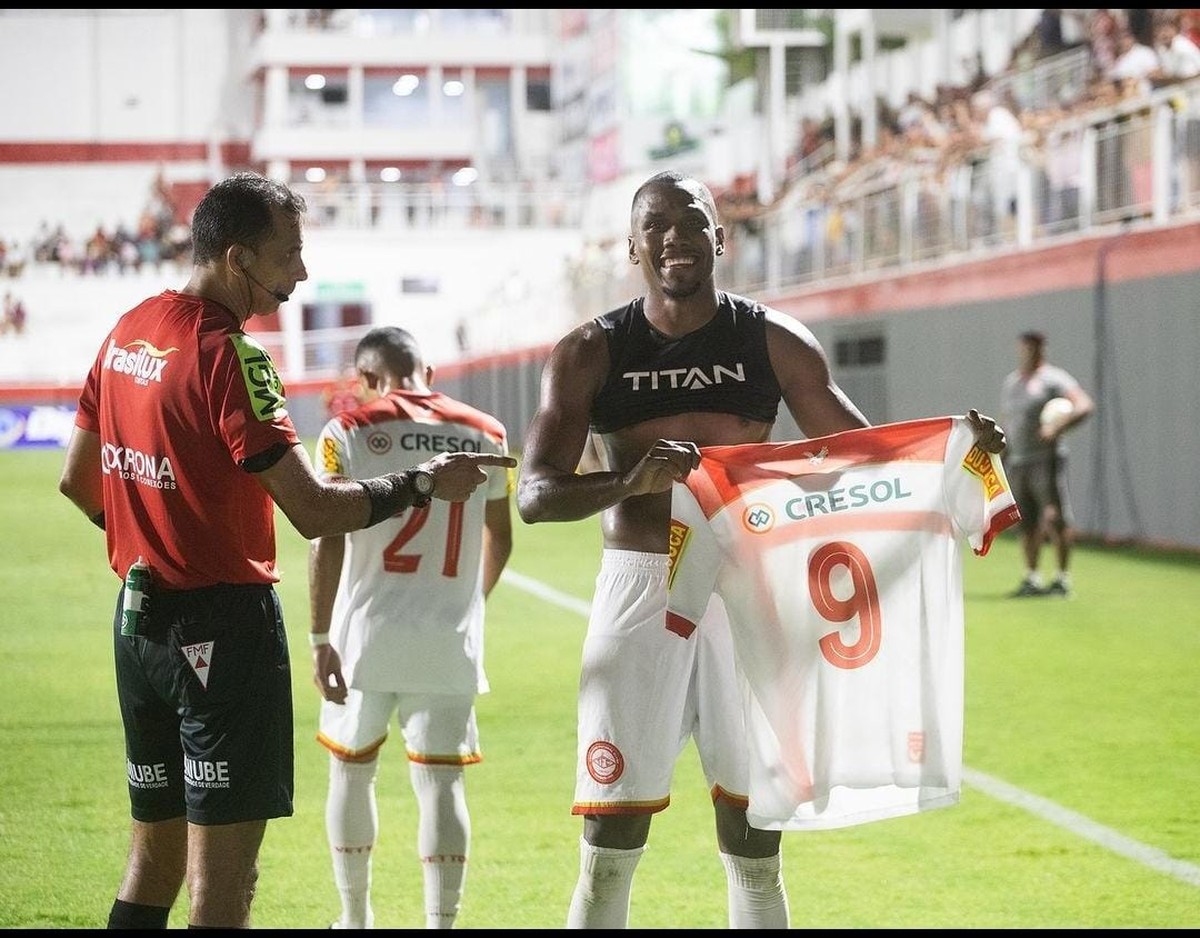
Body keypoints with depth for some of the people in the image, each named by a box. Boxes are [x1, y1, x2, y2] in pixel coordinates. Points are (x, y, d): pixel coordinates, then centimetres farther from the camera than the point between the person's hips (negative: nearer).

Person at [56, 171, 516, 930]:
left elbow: (78, 481, 17)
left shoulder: (127, 334, 8)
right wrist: (423, 483, -11)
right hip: (225, 626, -8)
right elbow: (315, 511, -22)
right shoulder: (227, 355, -17)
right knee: (224, 882, -4)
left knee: (155, 860, 16)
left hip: (140, 617, 8)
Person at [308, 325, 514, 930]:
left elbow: (328, 542, -11)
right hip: (450, 637, 1)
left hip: (368, 632, -1)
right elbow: (500, 541, 17)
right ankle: (441, 921, -5)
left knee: (351, 769, 17)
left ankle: (356, 919, 27)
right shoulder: (485, 436, 6)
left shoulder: (349, 433, -4)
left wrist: (320, 639, -8)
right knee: (441, 781, 3)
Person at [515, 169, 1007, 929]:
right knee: (609, 851, -2)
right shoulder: (592, 352, -1)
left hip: (747, 592, 1)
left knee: (755, 846, 7)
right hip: (641, 591, -1)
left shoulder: (773, 341, 2)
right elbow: (536, 495, -10)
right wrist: (631, 480, -29)